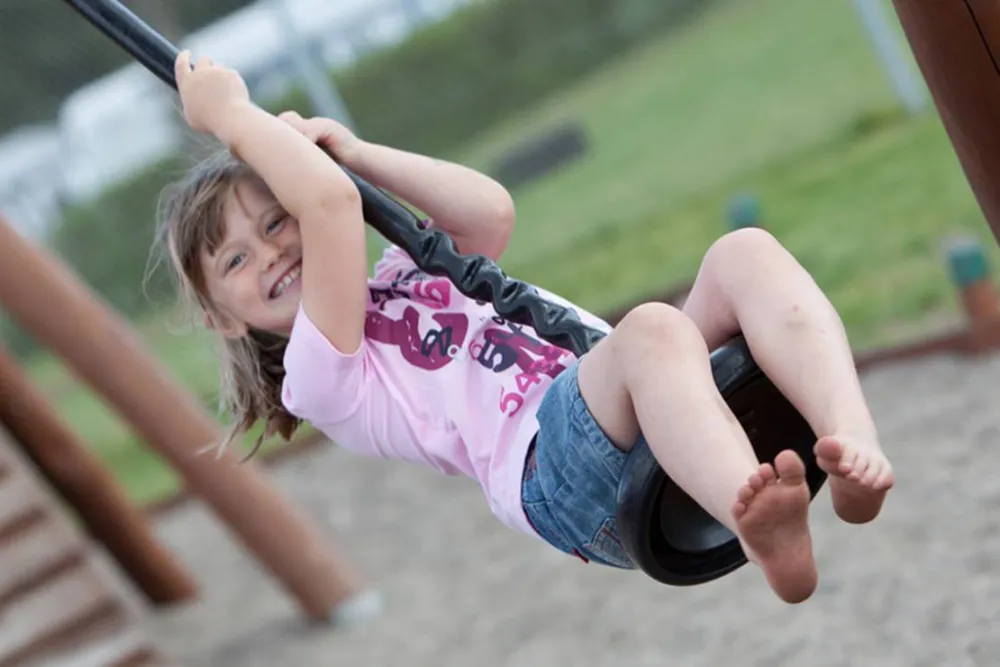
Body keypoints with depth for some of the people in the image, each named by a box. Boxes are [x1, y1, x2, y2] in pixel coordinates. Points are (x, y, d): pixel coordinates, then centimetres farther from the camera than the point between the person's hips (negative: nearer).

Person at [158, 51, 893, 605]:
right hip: (559, 466, -7)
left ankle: (851, 445, -45)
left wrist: (352, 151, 16)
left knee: (745, 251, -19)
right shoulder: (322, 376, 8)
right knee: (652, 328, -37)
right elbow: (330, 202, -7)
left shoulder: (408, 273, 34)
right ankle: (767, 534, -64)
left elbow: (492, 210, 14)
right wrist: (232, 117, 4)